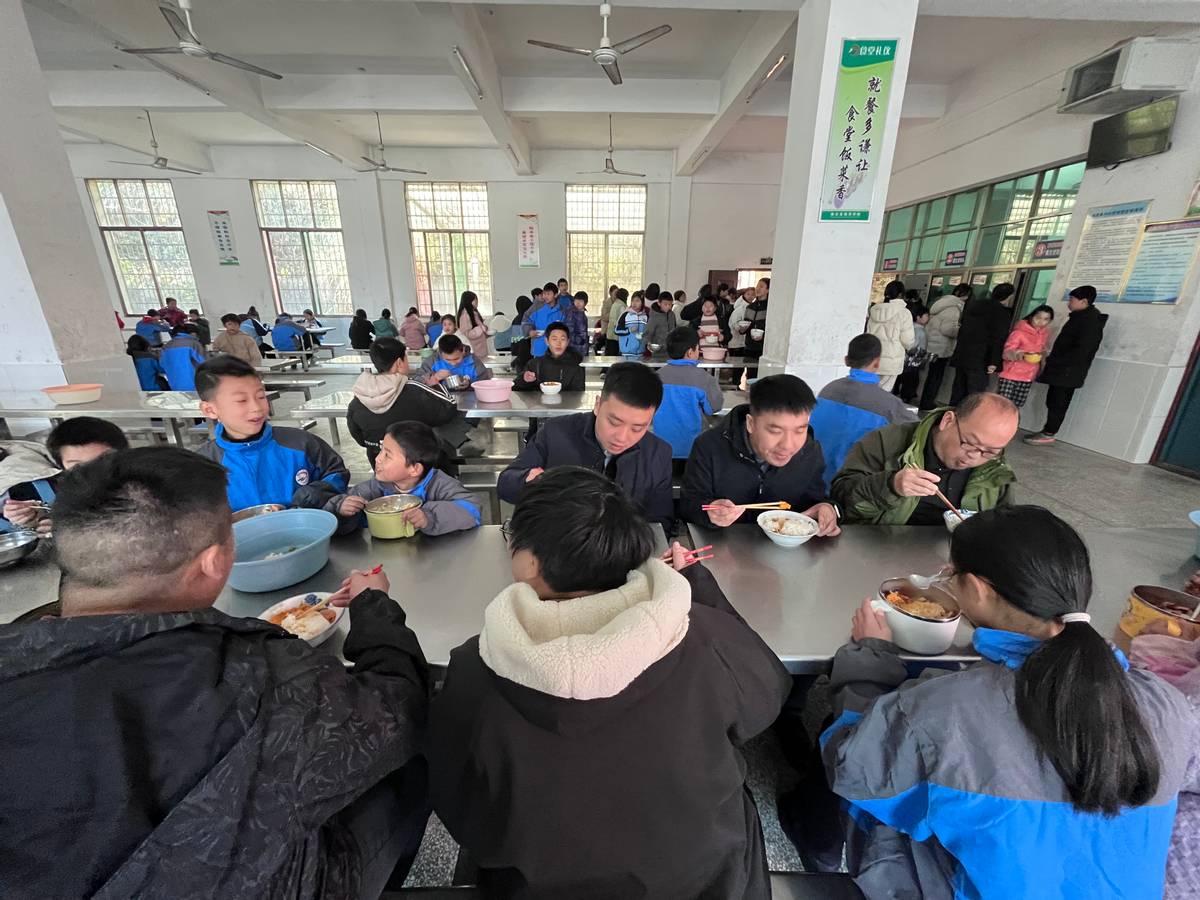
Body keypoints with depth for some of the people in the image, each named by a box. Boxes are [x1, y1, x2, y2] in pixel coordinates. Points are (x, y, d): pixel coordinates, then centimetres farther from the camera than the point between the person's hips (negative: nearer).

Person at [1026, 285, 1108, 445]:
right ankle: (1048, 431, 18)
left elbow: (1081, 351, -21)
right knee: (1053, 402, 12)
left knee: (1057, 404, -3)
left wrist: (1054, 361, -18)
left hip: (1068, 372, -9)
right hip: (1061, 371, 9)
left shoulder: (1090, 322, -15)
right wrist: (1052, 360, 11)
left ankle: (1048, 434, 3)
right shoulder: (1081, 318, 16)